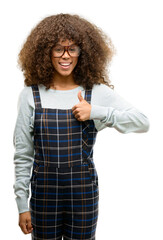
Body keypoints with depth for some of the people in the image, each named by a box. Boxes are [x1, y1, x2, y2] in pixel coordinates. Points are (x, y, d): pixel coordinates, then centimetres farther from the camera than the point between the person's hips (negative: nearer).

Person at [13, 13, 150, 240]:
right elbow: (22, 155, 1)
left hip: (83, 195, 0)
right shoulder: (30, 95, -3)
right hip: (44, 193, 0)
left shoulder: (98, 92, -3)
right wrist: (22, 205, 1)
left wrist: (96, 112, -19)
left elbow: (143, 122, -9)